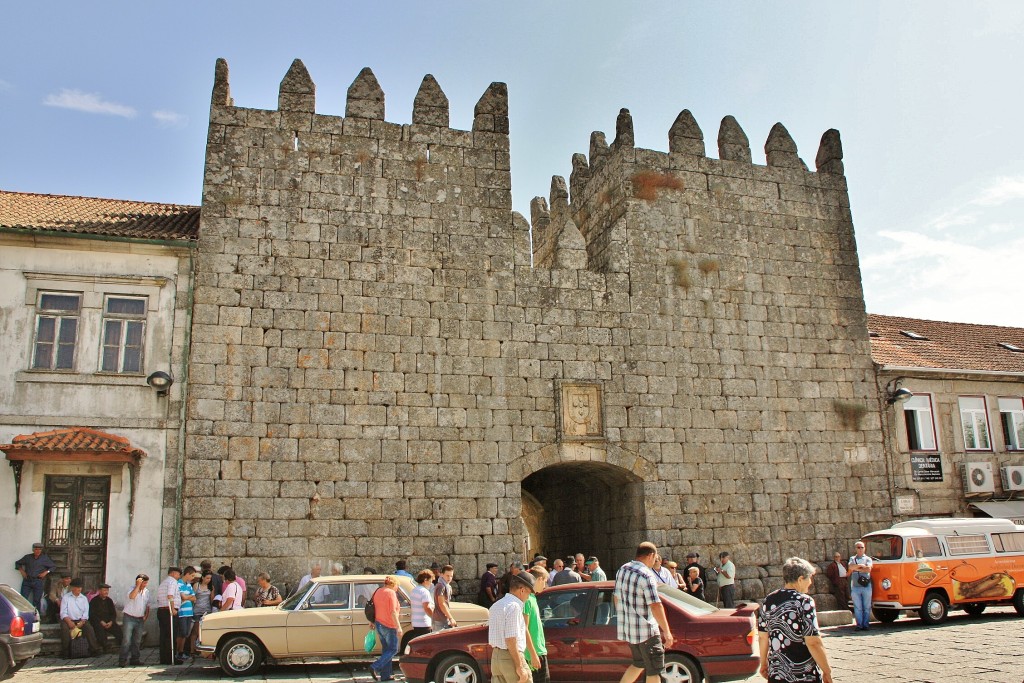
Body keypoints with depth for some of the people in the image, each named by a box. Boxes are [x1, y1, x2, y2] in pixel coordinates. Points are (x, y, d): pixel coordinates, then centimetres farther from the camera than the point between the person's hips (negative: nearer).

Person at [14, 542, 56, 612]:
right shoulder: (28, 557, 8)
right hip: (27, 581, 2)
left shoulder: (45, 558, 3)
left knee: (37, 600, -1)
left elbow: (53, 567, 6)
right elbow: (18, 563, 23)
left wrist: (46, 572, -7)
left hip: (38, 582, -2)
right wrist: (21, 571, 8)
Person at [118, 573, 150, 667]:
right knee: (127, 640, -10)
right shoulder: (132, 589, -9)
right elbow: (132, 596, -33)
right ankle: (122, 660, -5)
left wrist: (146, 616, 7)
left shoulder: (146, 591, 11)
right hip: (129, 617, -6)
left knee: (137, 641, 9)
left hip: (140, 619, 6)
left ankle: (135, 659, 15)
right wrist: (138, 585, -28)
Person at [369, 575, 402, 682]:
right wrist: (398, 627, -20)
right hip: (389, 626, -8)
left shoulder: (378, 592, 10)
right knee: (393, 649, 2)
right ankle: (375, 667, -10)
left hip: (379, 624, 8)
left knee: (386, 649, 14)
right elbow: (393, 612, -20)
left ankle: (385, 675, 14)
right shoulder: (391, 593, -15)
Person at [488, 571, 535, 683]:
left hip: (495, 656, 8)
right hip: (510, 657, -8)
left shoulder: (496, 605, 14)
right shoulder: (514, 606, -15)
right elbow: (511, 640, -21)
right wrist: (520, 667, -19)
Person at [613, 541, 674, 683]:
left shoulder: (622, 570, 7)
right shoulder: (646, 575, -19)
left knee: (639, 663, 22)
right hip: (645, 630, -8)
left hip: (626, 628, 8)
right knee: (655, 669, 2)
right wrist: (667, 632, -19)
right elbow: (656, 606, -23)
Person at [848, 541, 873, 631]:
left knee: (867, 607, 0)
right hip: (855, 586, 1)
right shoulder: (852, 559, 15)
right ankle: (859, 625, 3)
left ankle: (865, 625, 6)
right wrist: (861, 565, -7)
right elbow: (850, 567, -5)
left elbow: (868, 569, -6)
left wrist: (856, 569, -3)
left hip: (866, 586, -1)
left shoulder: (868, 558, 11)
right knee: (857, 607, 0)